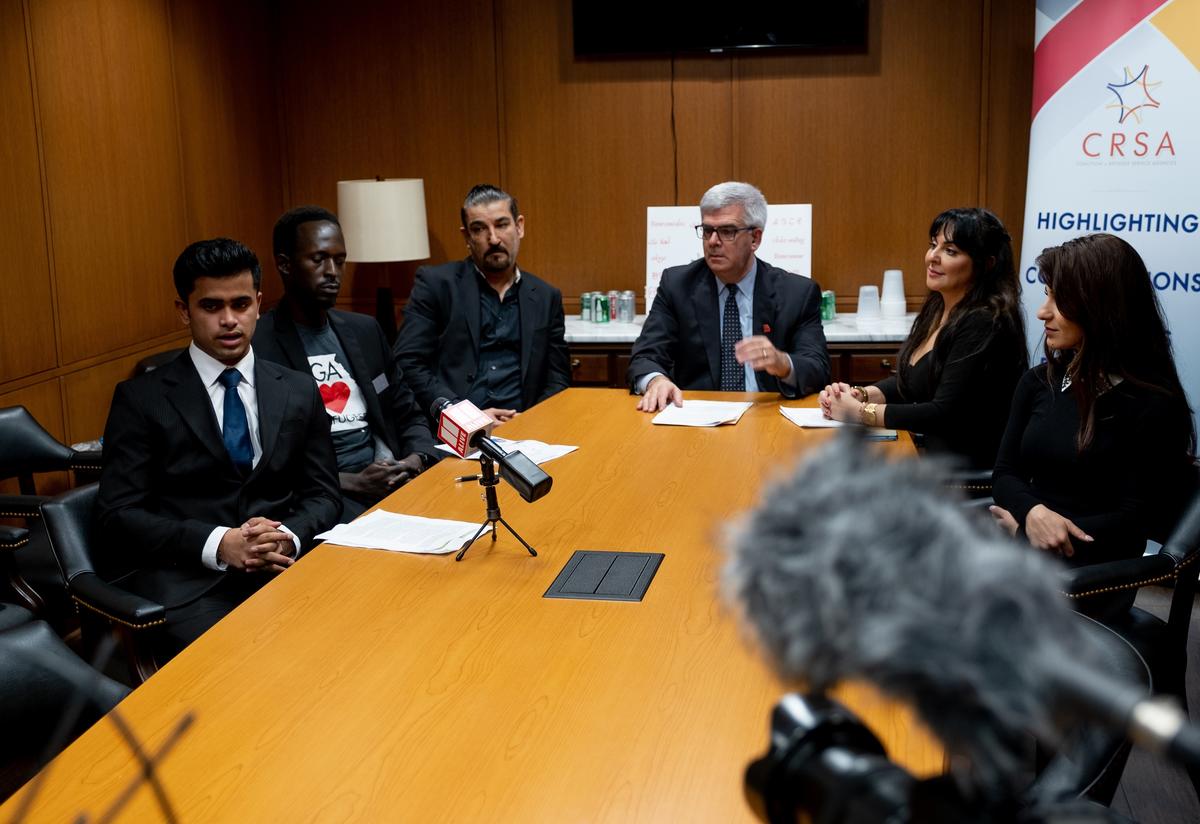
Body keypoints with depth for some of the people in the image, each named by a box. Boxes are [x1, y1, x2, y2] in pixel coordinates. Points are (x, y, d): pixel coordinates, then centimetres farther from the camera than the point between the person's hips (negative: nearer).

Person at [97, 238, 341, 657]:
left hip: (282, 568, 3)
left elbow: (323, 496, 15)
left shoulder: (299, 392, 14)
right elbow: (119, 513, -1)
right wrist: (216, 544, -17)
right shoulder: (141, 398, 5)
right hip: (184, 579, -3)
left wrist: (289, 538, -9)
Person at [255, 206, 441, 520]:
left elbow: (409, 414, 20)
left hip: (393, 478, 7)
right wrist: (352, 482, -17)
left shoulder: (365, 330, 16)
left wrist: (417, 459, -3)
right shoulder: (257, 346, -6)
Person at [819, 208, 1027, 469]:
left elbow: (944, 413, -22)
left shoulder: (983, 324, -18)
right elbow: (907, 380, 15)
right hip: (929, 452, 8)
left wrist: (858, 412, -17)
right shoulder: (936, 308, 7)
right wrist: (859, 395, -4)